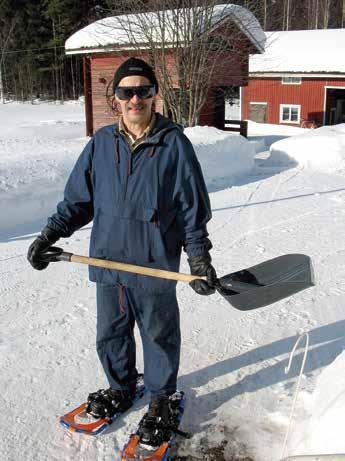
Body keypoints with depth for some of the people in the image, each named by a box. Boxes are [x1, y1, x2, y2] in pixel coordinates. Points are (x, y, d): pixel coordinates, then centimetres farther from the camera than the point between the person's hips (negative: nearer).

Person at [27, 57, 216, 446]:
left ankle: (160, 398, 36)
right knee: (110, 333, 19)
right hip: (108, 260, 4)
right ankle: (121, 388, 44)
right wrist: (50, 234, -2)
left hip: (156, 265, -4)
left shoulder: (174, 142, -8)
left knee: (159, 335, 13)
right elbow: (78, 198, 8)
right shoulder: (101, 143, 2)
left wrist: (198, 256, -12)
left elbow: (192, 206, -6)